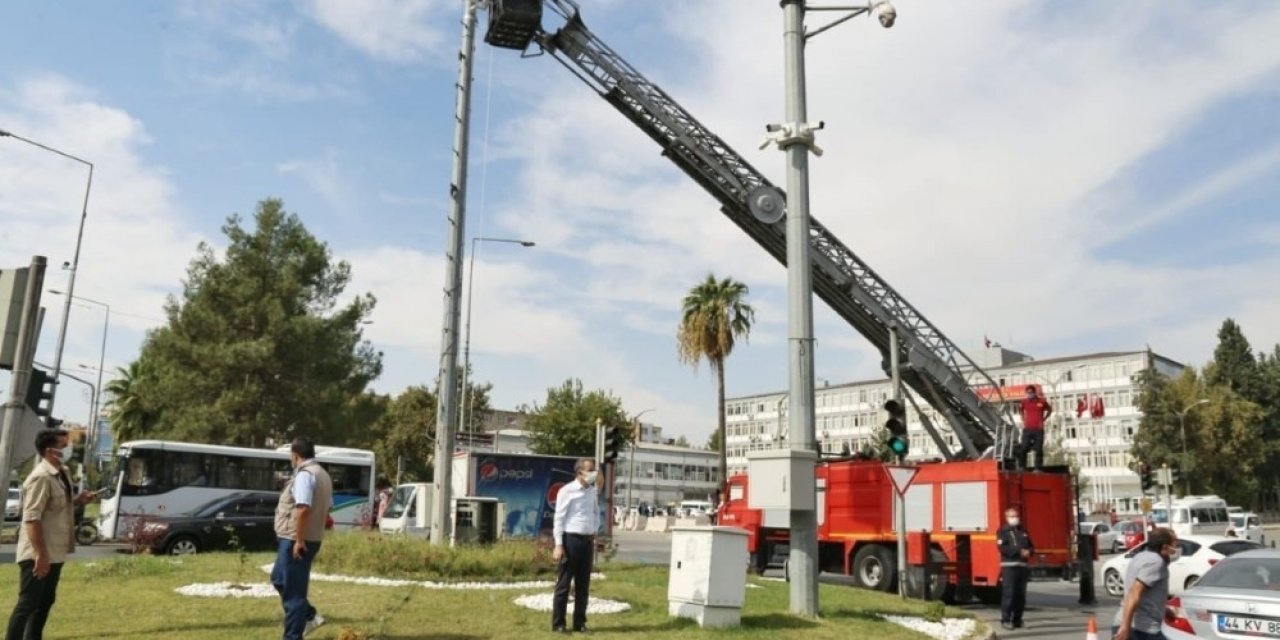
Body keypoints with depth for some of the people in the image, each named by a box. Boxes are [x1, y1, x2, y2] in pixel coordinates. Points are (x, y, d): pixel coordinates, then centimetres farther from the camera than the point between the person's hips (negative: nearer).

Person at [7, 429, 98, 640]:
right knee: (28, 603, -4)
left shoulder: (61, 474, 9)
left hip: (54, 553, 10)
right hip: (37, 555, -10)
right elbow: (32, 518, -25)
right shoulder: (41, 478, -20)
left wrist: (78, 501, 4)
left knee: (45, 601, 17)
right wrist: (40, 554, -26)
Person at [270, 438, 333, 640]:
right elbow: (326, 508, 19)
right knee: (280, 579, 23)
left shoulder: (304, 474, -17)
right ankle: (310, 616, 25)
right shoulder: (322, 474, 15)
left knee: (292, 589, -2)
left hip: (295, 540, -10)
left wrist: (299, 540, -24)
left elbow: (303, 509, -27)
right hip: (311, 538, 10)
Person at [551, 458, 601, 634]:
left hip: (587, 541, 6)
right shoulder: (567, 490, -10)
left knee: (583, 585, 12)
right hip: (571, 539, -6)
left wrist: (595, 531, 10)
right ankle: (558, 624, 12)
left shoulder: (592, 491, 9)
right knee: (563, 584, 2)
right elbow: (559, 518, -11)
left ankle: (579, 623, 21)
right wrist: (558, 545, -16)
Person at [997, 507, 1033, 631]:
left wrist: (1029, 552, -4)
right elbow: (1003, 548, -11)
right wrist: (1020, 552, -16)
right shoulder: (1003, 531, 1)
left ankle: (1017, 619, 12)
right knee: (1008, 593, -10)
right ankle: (1005, 620, -6)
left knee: (1021, 594, 5)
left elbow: (1031, 546, 20)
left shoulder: (1023, 531, 20)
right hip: (1009, 566, -6)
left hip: (1022, 566, 6)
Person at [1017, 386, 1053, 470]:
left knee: (1038, 450, 0)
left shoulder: (1042, 401, -1)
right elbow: (1021, 411, 26)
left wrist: (1043, 419, 9)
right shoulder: (1024, 402, 4)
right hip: (1027, 429, 1)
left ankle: (1038, 468, 4)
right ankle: (1021, 467, 3)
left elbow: (1050, 410, 17)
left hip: (1038, 429, -1)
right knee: (1023, 449, -3)